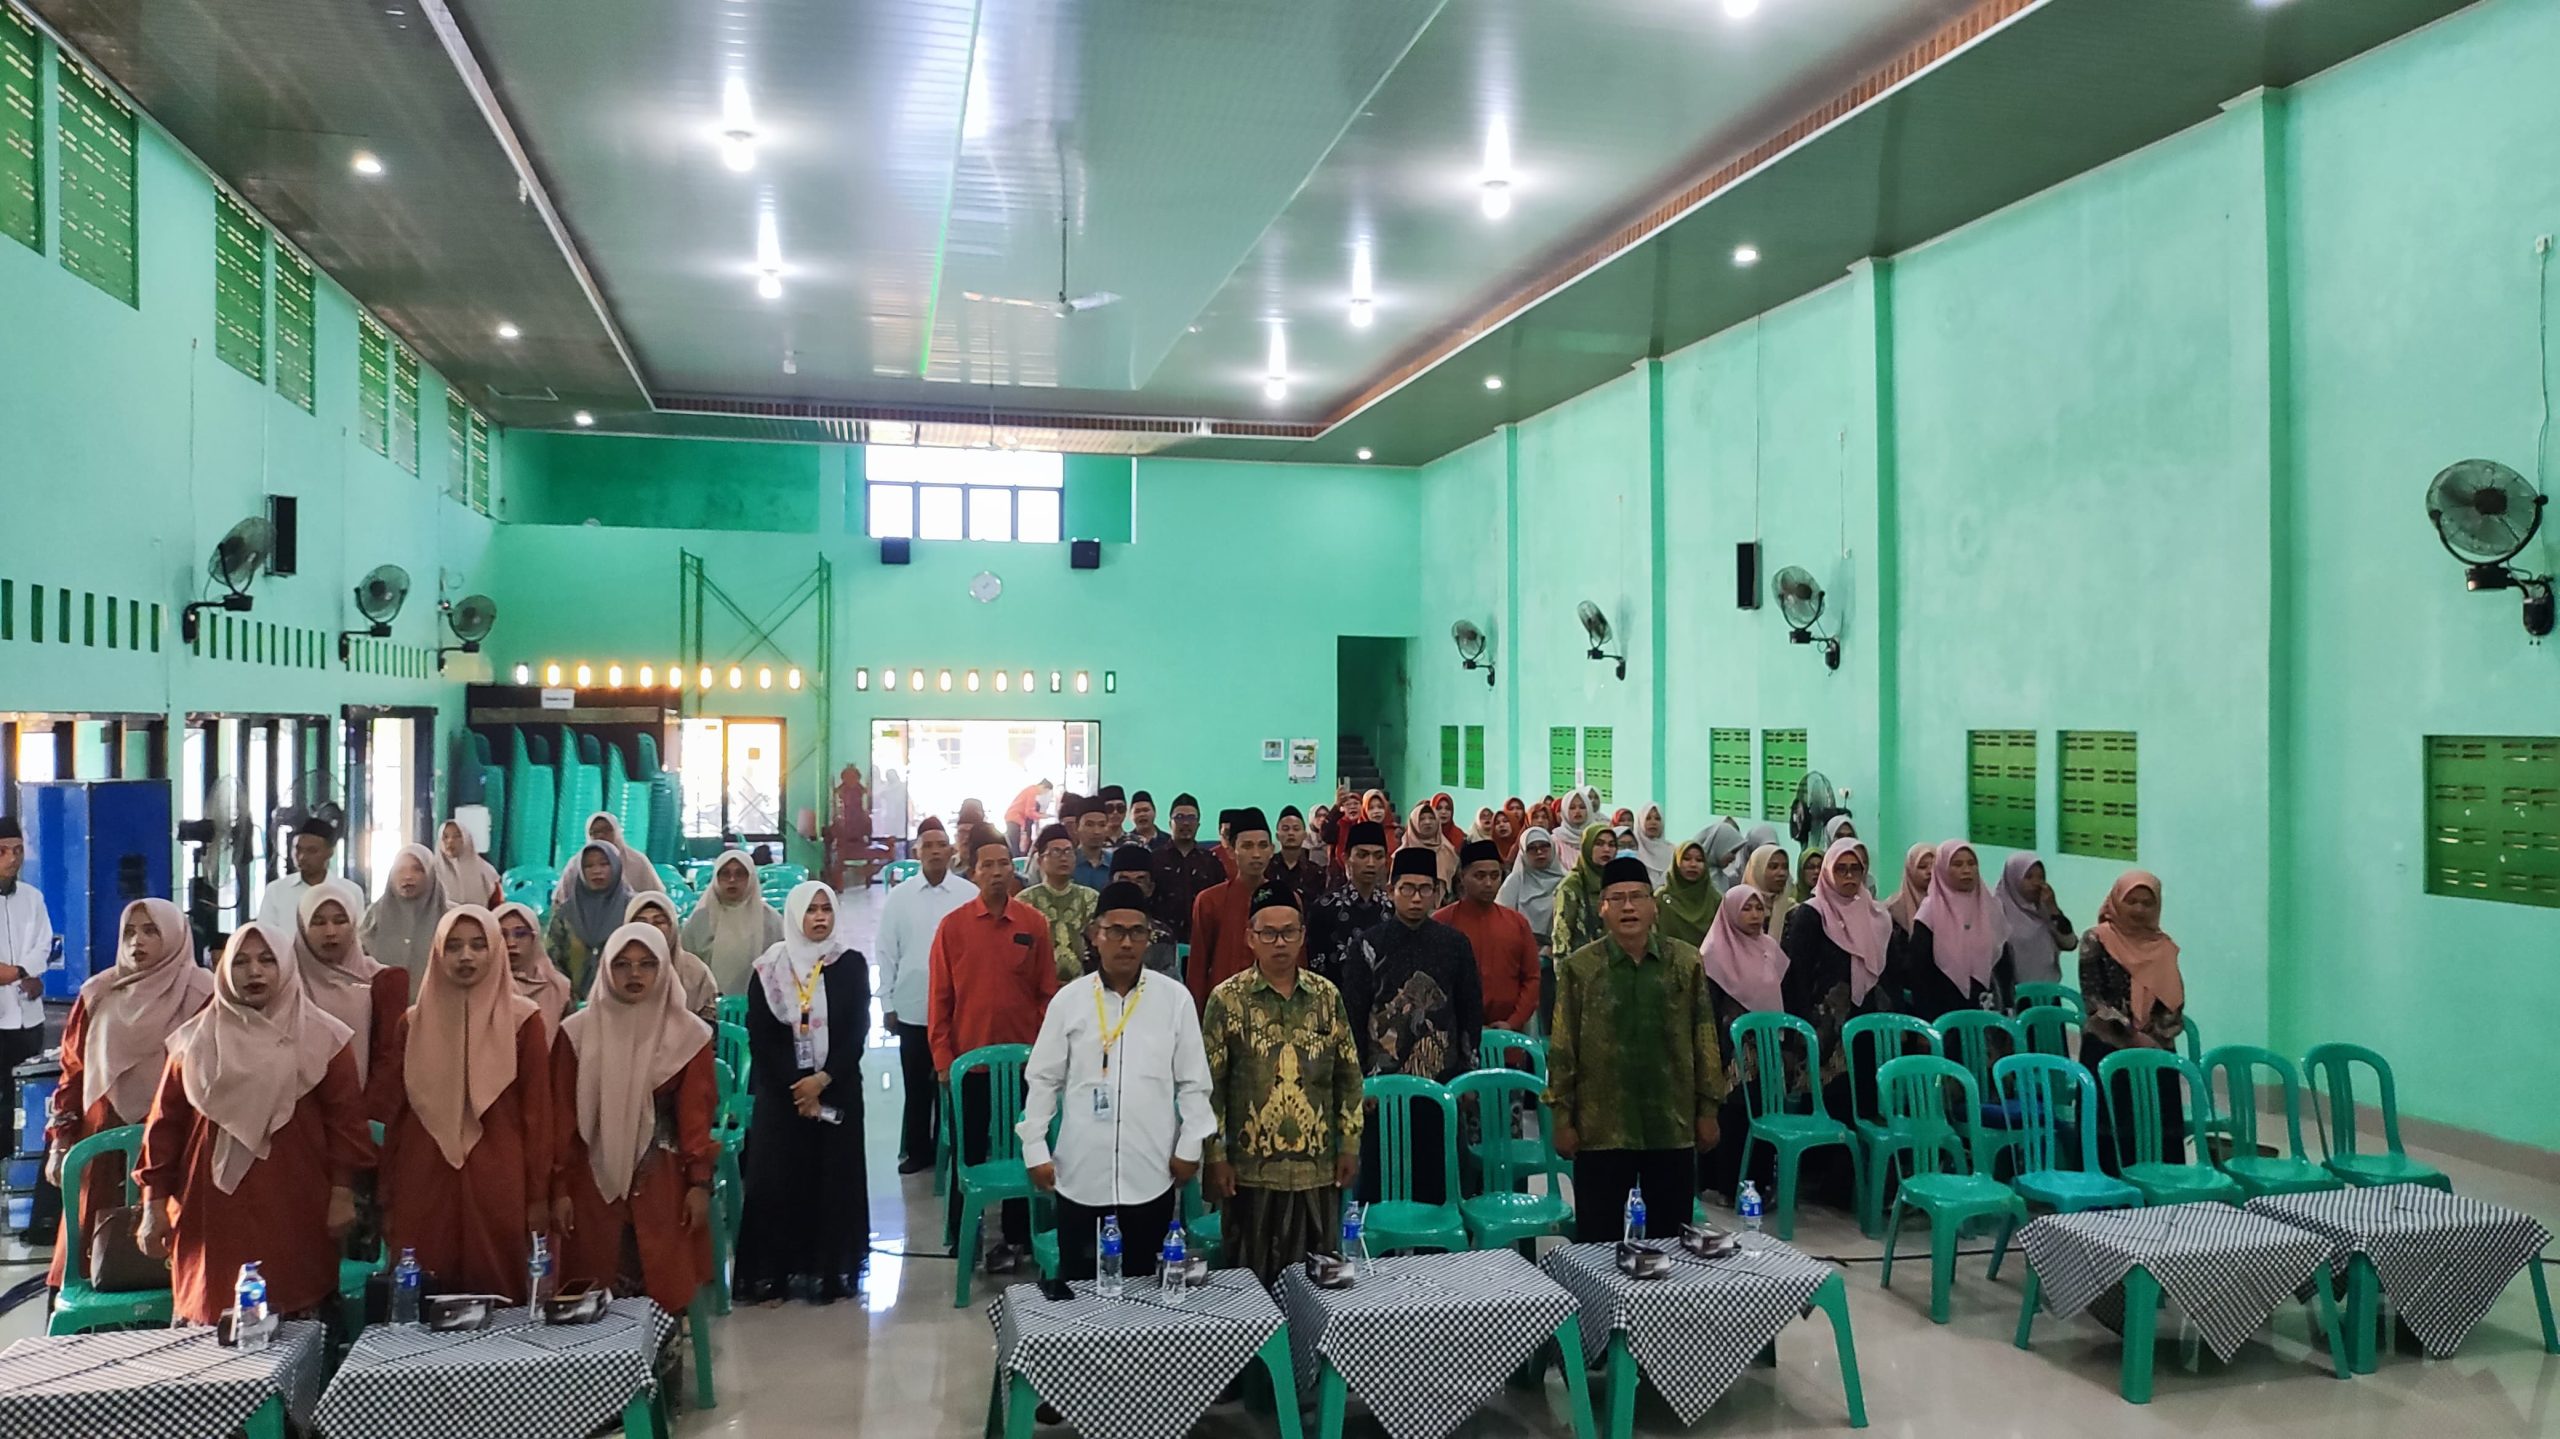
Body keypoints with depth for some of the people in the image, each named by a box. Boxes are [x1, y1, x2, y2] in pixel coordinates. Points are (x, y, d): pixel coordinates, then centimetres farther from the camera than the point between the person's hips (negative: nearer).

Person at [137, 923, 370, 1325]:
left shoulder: (319, 1038, 4)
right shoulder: (196, 1040, 9)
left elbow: (345, 1117, 2)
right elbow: (165, 1122, 10)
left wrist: (342, 1193, -3)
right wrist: (154, 1204, 6)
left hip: (296, 1213, -1)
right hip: (214, 1211, 2)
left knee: (295, 1330, -3)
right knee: (212, 1324, 0)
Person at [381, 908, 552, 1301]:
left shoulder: (522, 1019, -1)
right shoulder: (414, 1021, 7)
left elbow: (537, 1111, -1)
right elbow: (397, 1113, 10)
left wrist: (538, 1195, -4)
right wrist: (388, 1198, 8)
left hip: (499, 1183, -2)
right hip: (424, 1182, 2)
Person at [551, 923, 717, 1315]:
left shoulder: (688, 1034, 0)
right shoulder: (578, 1032, 0)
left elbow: (697, 1114, 0)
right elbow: (562, 1118, 2)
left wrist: (700, 1182, -5)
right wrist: (560, 1188, -1)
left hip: (664, 1183, 0)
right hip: (594, 1181, 1)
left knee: (665, 1292, 1)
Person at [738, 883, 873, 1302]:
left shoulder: (852, 965, 1)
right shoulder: (770, 968, 1)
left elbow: (858, 1031, -2)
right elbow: (758, 1036, -2)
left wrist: (822, 1079, -12)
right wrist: (794, 1086, -9)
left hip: (837, 1089, 0)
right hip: (780, 1090, 0)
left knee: (832, 1179, 2)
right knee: (775, 1180, -1)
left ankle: (827, 1272, 10)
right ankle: (770, 1275, 7)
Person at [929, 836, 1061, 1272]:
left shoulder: (1034, 923, -2)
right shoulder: (952, 925, -3)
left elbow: (1047, 992, 2)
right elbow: (941, 996, 0)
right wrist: (942, 1057, -3)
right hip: (969, 1059, 0)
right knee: (968, 1151, 9)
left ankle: (1016, 1236, 22)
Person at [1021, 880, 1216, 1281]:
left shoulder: (1175, 998, -2)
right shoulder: (1069, 999, -1)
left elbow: (1193, 1082, 3)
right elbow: (1043, 1080, 4)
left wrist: (1190, 1146, 0)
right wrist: (1035, 1149, 1)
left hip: (1151, 1173, 0)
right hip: (1081, 1172, 0)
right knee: (1078, 1280, 10)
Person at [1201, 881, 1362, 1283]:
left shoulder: (1327, 995, 5)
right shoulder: (1227, 999, -4)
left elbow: (1348, 1076, 9)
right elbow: (1209, 1085, -3)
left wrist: (1350, 1145, 5)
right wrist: (1215, 1157, -6)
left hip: (1319, 1170, 3)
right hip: (1250, 1171, -2)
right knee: (1252, 1281, 7)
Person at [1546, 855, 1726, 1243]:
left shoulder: (1686, 962, 2)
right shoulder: (1578, 967, -3)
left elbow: (1704, 1040, 5)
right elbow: (1562, 1048, -2)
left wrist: (1708, 1110, 3)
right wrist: (1563, 1118, -4)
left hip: (1673, 1125, 2)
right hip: (1601, 1128, -2)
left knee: (1674, 1238, 12)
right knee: (1598, 1241, 6)